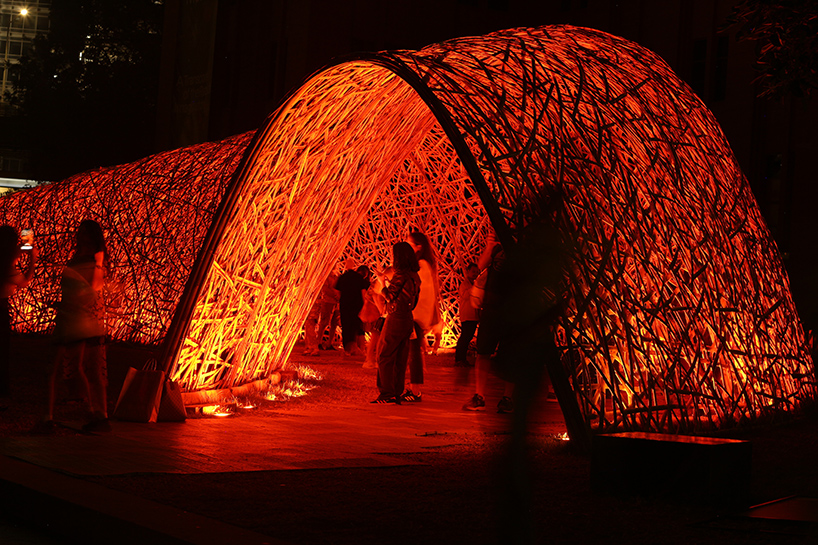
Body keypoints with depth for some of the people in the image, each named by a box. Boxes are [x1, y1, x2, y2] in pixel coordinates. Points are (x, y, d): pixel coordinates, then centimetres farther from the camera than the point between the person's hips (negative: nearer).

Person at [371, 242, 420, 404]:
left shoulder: (400, 275, -15)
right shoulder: (414, 276, 11)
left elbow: (390, 297, -15)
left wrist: (382, 284, 0)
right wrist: (388, 283, 20)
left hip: (395, 319, -8)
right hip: (408, 320, 8)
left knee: (384, 356, -1)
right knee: (400, 359, 10)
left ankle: (387, 393, -4)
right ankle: (397, 394, 12)